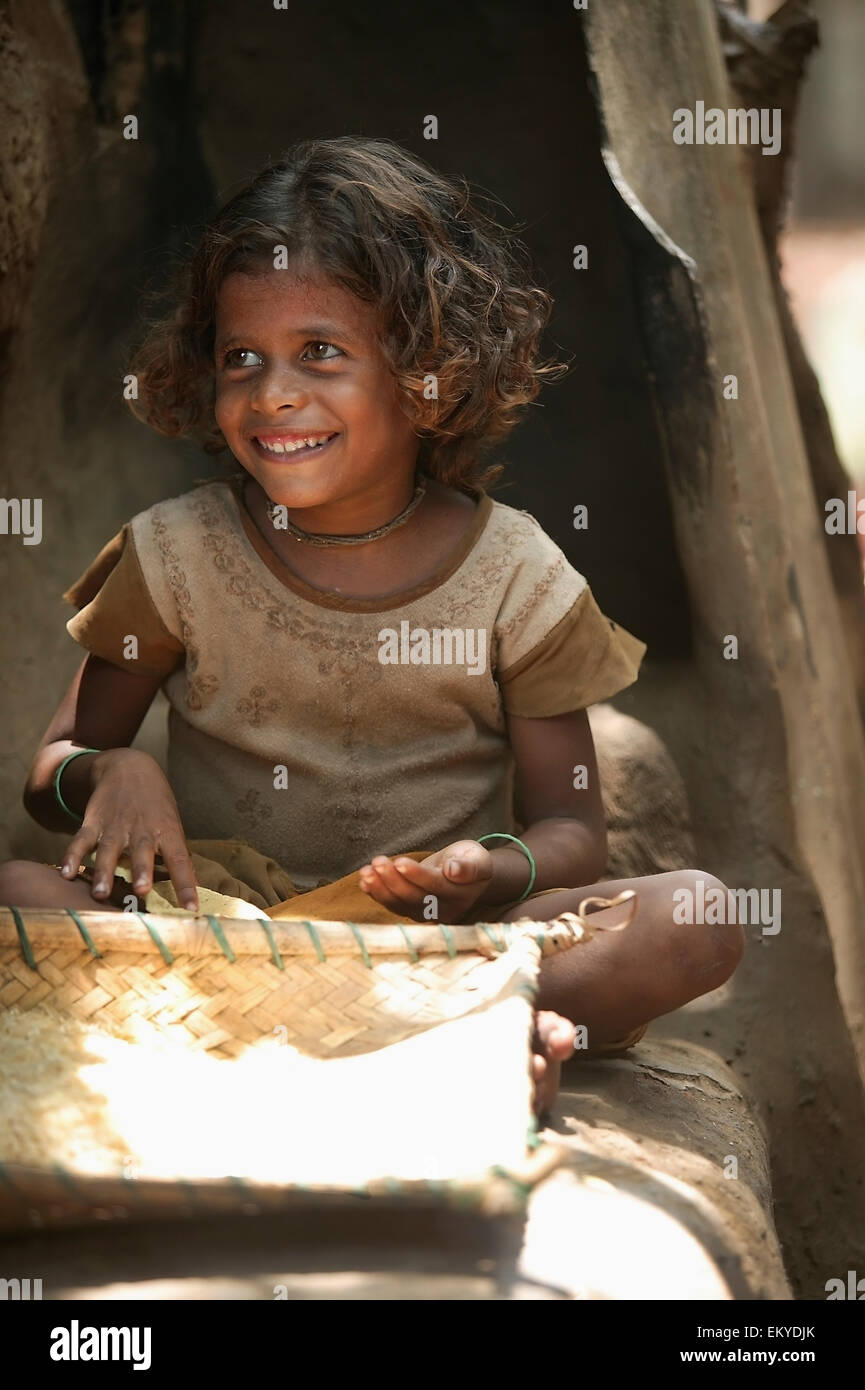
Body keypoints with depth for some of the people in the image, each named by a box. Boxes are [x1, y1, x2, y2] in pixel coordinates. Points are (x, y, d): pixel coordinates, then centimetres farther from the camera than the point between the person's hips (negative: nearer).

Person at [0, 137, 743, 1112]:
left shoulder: (514, 574, -1)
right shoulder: (176, 554, 2)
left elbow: (572, 828, 2)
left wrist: (497, 873, -21)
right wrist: (111, 771, -16)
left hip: (441, 935, -1)